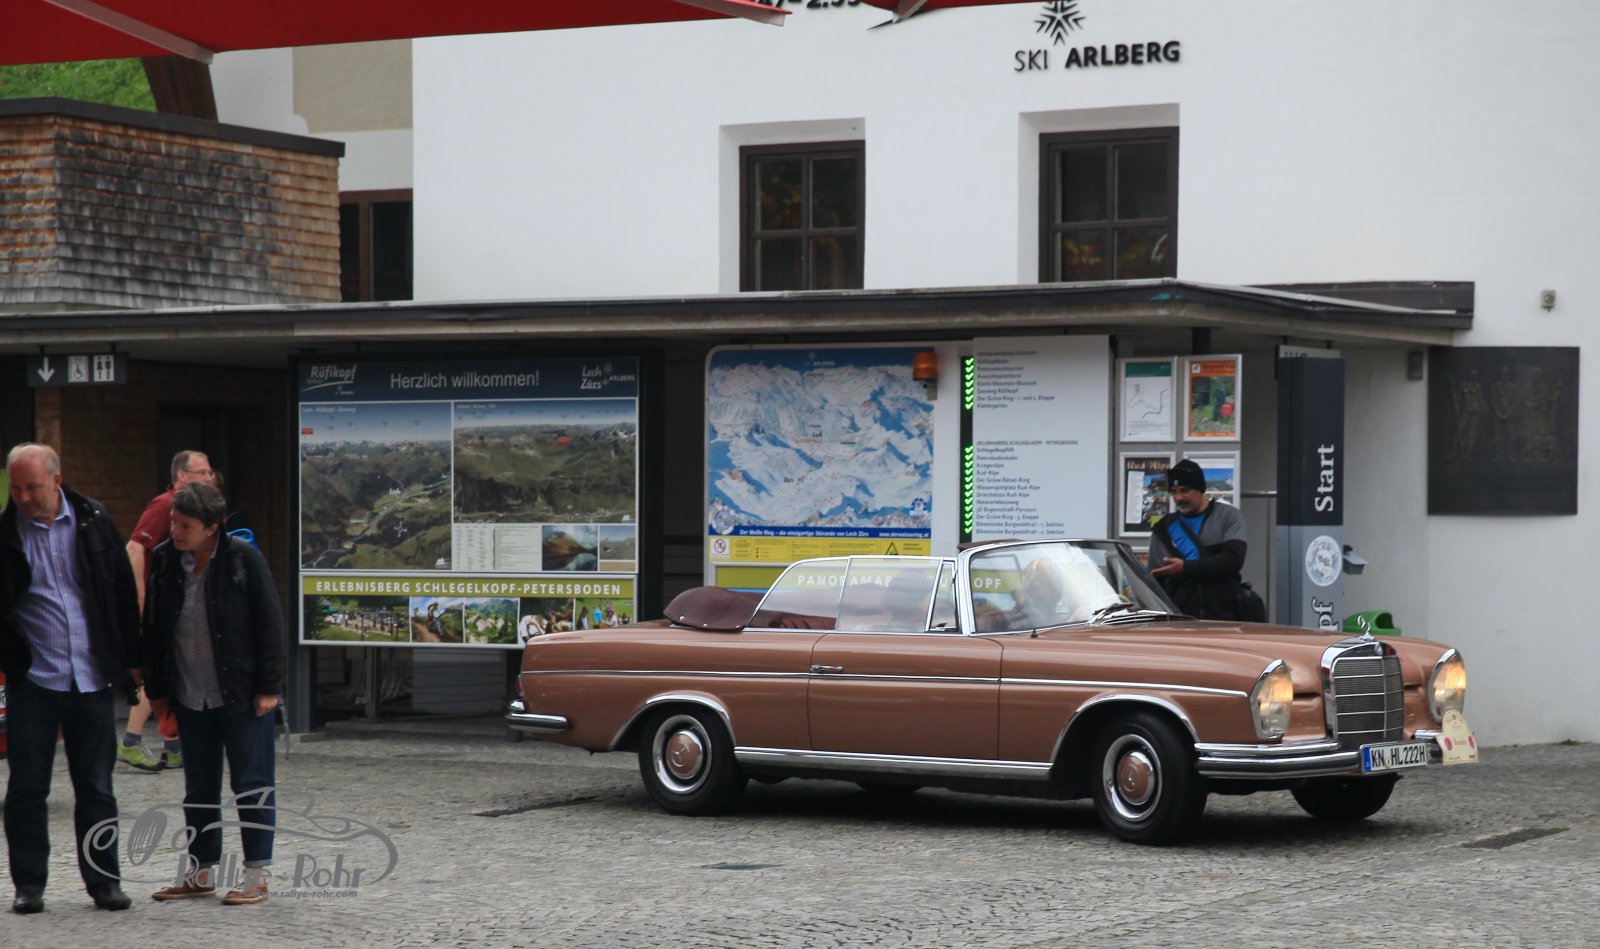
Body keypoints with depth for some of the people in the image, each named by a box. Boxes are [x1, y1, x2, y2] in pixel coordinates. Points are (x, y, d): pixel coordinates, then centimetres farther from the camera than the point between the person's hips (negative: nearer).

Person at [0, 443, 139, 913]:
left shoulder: (93, 520, 1)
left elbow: (123, 590, 8)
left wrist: (131, 659, 7)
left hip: (93, 678, 1)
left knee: (96, 787, 7)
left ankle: (104, 881, 15)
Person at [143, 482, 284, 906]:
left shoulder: (243, 558, -11)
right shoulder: (163, 560, 2)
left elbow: (269, 622, -8)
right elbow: (153, 627, 10)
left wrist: (268, 687, -10)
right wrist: (156, 688, 9)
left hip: (240, 694, -5)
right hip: (189, 696, 5)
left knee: (251, 782, 0)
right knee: (199, 787, 12)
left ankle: (257, 874, 6)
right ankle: (201, 871, 22)